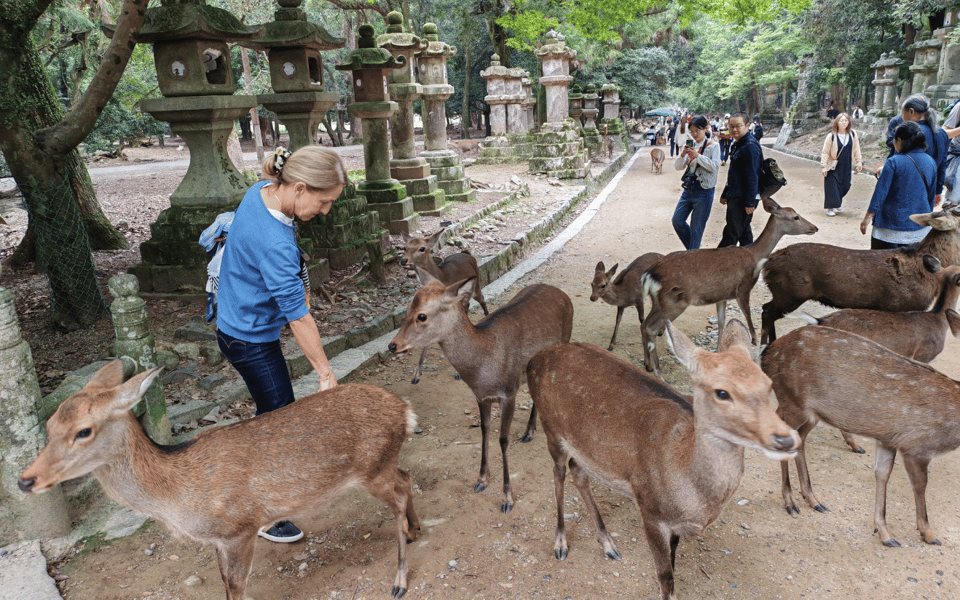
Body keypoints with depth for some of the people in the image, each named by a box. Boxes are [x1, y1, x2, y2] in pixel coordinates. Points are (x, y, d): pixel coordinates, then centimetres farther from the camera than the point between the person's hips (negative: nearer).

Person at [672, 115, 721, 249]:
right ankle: (692, 250, 24)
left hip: (704, 190, -5)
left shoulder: (713, 146, -3)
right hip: (688, 188, 6)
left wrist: (697, 155, -21)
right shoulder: (689, 146, 9)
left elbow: (714, 166, -15)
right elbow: (677, 167, 5)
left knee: (696, 227, -2)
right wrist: (682, 155, -14)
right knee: (677, 221, 4)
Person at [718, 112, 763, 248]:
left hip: (743, 198, -10)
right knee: (744, 231, 16)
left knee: (731, 233, -7)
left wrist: (750, 202, -22)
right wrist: (725, 194, 26)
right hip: (736, 196, 10)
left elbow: (752, 176, -20)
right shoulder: (737, 145, 16)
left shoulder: (750, 146, -16)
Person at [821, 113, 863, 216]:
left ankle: (838, 204, 32)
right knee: (832, 187, -4)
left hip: (846, 167, 4)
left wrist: (859, 161, 8)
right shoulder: (831, 137, -11)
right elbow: (825, 152, -7)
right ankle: (830, 208, 8)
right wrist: (823, 166, -10)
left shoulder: (853, 134, -1)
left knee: (845, 186, 8)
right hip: (834, 167, -4)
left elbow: (856, 149, 9)